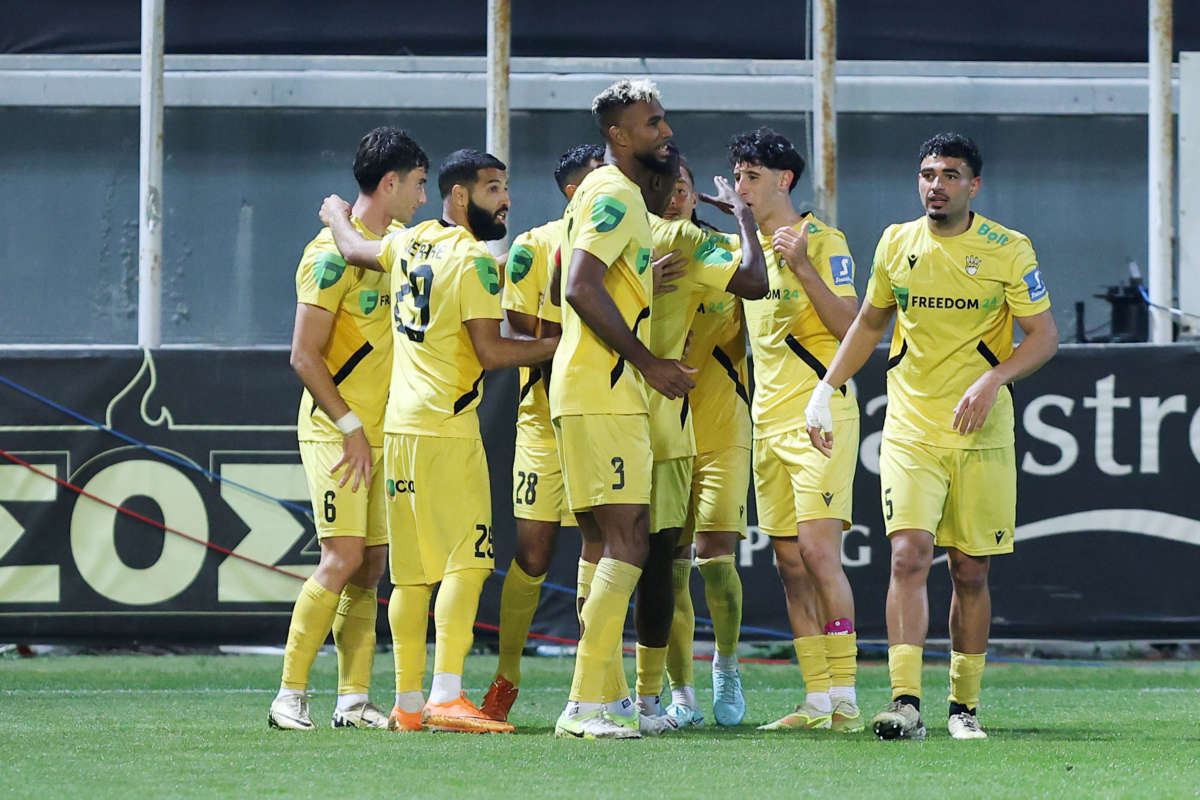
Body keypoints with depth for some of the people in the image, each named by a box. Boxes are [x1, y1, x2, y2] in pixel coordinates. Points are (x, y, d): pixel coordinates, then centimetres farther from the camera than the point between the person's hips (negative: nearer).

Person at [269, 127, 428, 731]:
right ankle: (289, 697, -11)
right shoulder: (333, 254, -11)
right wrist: (350, 427, -15)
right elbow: (305, 357, -13)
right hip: (335, 431, -8)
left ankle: (353, 699, 4)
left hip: (383, 431, 8)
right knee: (343, 557, -15)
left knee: (372, 564, 3)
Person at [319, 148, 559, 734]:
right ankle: (447, 696, -20)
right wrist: (558, 345, -4)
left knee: (413, 570, 9)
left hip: (399, 423, 8)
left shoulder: (410, 242, 12)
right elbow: (490, 351, -13)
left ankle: (408, 702, 9)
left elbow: (354, 250, 31)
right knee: (466, 559, -10)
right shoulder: (474, 259, -10)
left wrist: (337, 214, 52)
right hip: (447, 427, -8)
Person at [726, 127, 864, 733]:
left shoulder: (822, 240, -5)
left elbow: (849, 326, -13)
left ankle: (845, 700, -16)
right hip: (769, 421, 8)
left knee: (818, 550, -16)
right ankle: (817, 701, 6)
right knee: (790, 563, 4)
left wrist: (802, 266, -23)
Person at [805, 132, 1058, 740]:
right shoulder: (896, 244, 7)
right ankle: (905, 702, -21)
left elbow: (1043, 336, -1)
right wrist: (825, 389, 13)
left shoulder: (1009, 251, -2)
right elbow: (870, 323, 21)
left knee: (970, 571, 3)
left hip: (981, 435, -1)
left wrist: (992, 378, -17)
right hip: (909, 431, 1)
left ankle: (963, 705, 16)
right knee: (909, 554, -15)